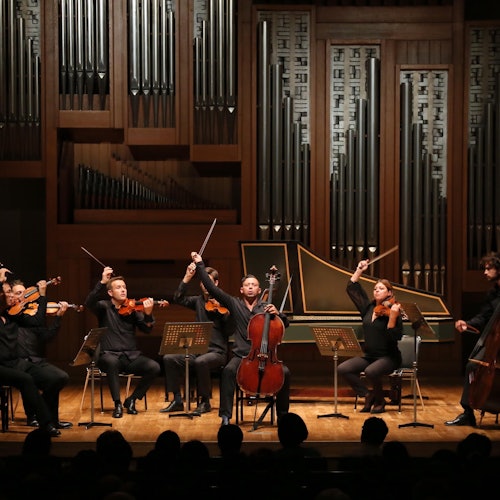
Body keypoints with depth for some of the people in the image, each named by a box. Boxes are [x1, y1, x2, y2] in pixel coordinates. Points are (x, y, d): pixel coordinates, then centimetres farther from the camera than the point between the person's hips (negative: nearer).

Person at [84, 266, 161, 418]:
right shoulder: (104, 307, 5)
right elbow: (89, 302, -17)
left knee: (154, 367, -22)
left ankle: (131, 400, -2)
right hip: (109, 354, -3)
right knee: (112, 362, -38)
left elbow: (147, 330, -3)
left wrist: (148, 314, -24)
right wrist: (102, 282, -30)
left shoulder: (132, 309, 9)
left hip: (131, 356, 3)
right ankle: (117, 404, -24)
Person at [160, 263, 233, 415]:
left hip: (217, 352, -5)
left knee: (200, 361, -37)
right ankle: (177, 401, -7)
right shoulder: (198, 301, 11)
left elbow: (229, 331, -9)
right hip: (197, 350, 5)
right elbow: (178, 299, -4)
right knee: (169, 358, -16)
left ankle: (205, 402, -17)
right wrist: (187, 278, -10)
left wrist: (226, 312, -25)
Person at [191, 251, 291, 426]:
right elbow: (212, 288, 2)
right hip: (241, 355, -1)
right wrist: (200, 265, -2)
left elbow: (285, 324, 3)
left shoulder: (266, 307, 10)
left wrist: (277, 313, -19)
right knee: (228, 370, -33)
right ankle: (225, 415, -30)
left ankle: (283, 415, -6)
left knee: (285, 372, -24)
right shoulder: (234, 304, 8)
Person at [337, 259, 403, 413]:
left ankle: (380, 401, -7)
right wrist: (359, 271, 7)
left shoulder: (392, 311, -9)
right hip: (368, 355, 6)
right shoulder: (368, 307, 7)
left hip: (388, 357, -6)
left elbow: (395, 337, -21)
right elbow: (352, 289, 14)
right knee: (342, 369, -15)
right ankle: (368, 395, -1)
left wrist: (393, 317, -32)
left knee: (370, 371, -36)